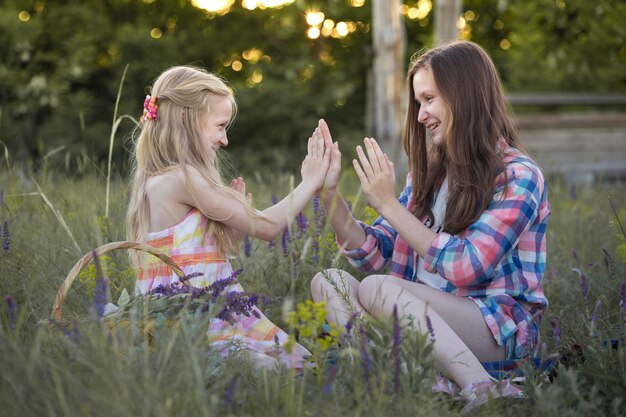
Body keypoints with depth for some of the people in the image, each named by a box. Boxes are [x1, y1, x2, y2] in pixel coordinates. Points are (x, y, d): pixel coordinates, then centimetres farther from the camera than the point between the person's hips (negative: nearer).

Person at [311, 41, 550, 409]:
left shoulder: (518, 176, -6)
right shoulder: (429, 172, 15)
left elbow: (466, 268, -17)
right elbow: (374, 255, 12)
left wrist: (389, 204, -13)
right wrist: (330, 192, -1)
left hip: (499, 324, -7)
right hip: (426, 317, 7)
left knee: (377, 289, -29)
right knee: (328, 282, -15)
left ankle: (486, 392, -33)